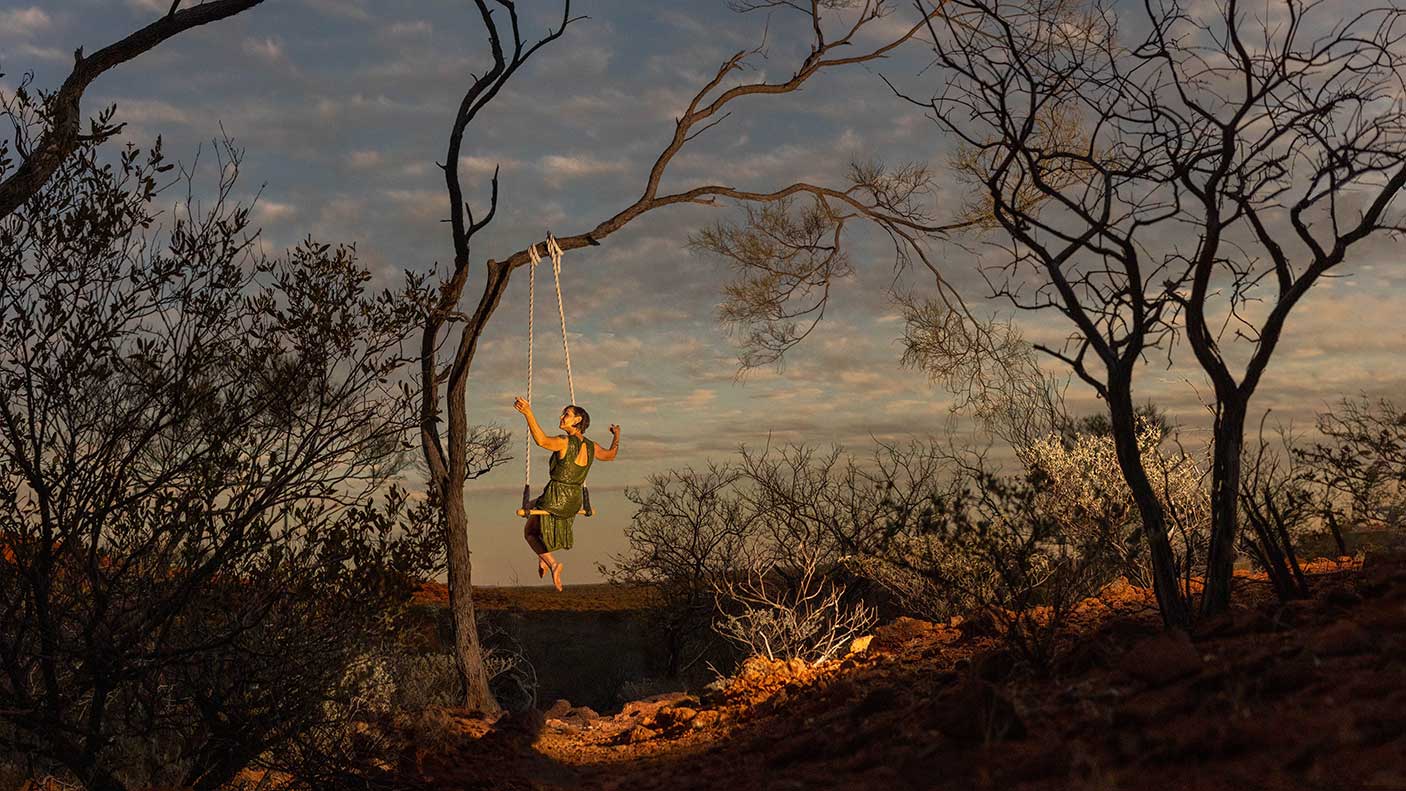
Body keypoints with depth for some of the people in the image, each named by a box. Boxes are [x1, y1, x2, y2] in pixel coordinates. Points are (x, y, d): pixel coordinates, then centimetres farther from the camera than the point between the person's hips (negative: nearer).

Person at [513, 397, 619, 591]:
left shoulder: (565, 443, -18)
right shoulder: (591, 447, 2)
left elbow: (541, 440, -38)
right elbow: (611, 455, 22)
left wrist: (528, 414, -43)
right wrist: (617, 437, 40)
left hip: (555, 501, -7)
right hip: (574, 502, 7)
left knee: (529, 532, 16)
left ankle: (552, 563, -4)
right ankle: (543, 558, 29)